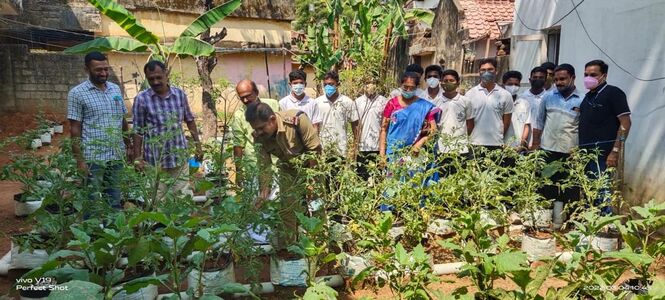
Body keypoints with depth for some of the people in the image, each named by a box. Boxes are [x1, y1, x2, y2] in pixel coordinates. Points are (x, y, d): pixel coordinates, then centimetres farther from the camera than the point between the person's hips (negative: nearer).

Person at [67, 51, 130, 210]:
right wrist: (79, 159, -11)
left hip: (117, 156, 5)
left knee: (115, 202, 13)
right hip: (92, 158, -5)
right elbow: (75, 129, -7)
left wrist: (129, 146, 12)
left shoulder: (116, 89, 9)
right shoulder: (77, 93, -6)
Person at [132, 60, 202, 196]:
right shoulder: (141, 99, -6)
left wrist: (198, 145, 12)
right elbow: (138, 131, -2)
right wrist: (138, 157, -4)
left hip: (180, 157, 3)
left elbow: (189, 120, 13)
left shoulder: (180, 94, 2)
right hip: (155, 161, -2)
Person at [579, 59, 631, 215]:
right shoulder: (588, 96, 17)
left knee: (601, 193, -9)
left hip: (602, 154, -8)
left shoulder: (613, 93, -5)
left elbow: (625, 123, -11)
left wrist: (615, 151, -17)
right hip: (586, 154, 8)